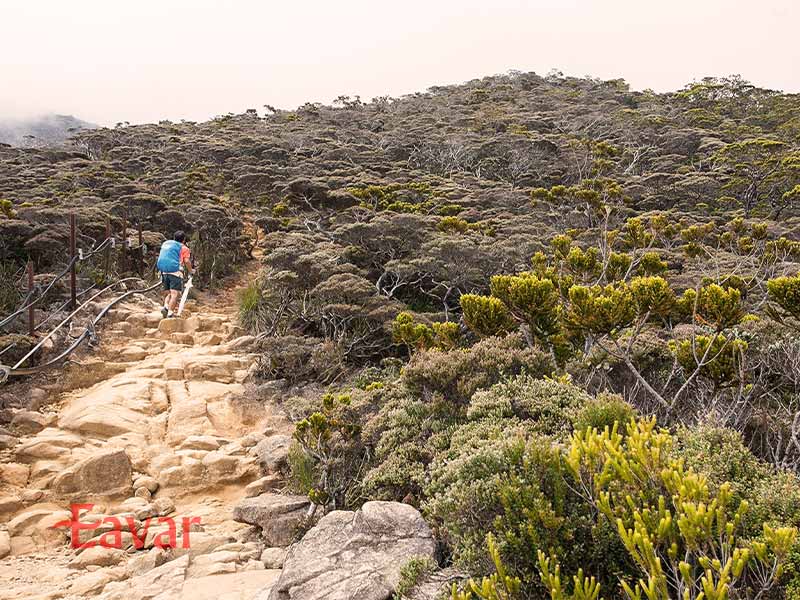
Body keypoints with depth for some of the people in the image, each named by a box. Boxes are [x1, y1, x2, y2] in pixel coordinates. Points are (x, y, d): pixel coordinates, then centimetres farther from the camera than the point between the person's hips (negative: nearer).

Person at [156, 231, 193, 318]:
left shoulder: (165, 244, 22)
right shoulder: (183, 248, 3)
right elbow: (187, 261, -7)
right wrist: (190, 271, 6)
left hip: (163, 271, 6)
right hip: (175, 271, -6)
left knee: (167, 292, 16)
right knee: (175, 293, -10)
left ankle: (165, 306, -9)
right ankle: (170, 313, -20)